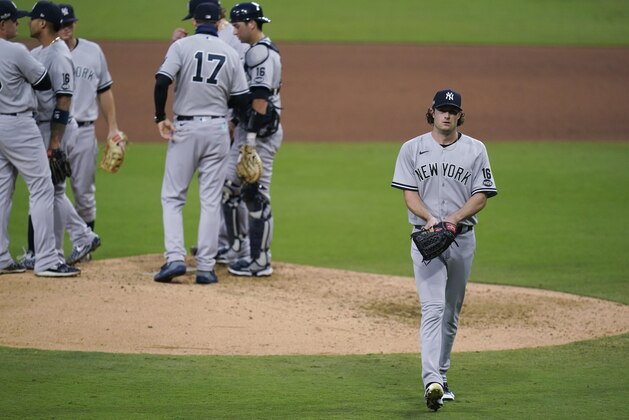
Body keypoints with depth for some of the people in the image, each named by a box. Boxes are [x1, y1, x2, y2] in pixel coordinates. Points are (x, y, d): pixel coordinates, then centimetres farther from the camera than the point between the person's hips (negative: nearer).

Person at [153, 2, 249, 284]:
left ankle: (175, 258, -9)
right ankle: (206, 267, 4)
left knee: (172, 196, 6)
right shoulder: (230, 53, 4)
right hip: (217, 129, 2)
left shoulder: (182, 46, -4)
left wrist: (160, 118, -8)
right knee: (210, 200, 6)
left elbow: (162, 81, -17)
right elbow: (241, 100, 4)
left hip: (185, 128, -2)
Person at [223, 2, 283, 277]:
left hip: (260, 131, -11)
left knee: (256, 196, -7)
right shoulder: (254, 50, 17)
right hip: (247, 130, 11)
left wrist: (251, 138, -24)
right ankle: (238, 248, 28)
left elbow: (260, 99, -22)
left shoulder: (260, 52, -16)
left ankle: (260, 261, -4)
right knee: (229, 188, 17)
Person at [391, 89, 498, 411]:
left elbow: (481, 196, -1)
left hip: (462, 238, 2)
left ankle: (441, 375, 23)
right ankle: (432, 381, -26)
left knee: (451, 312, 10)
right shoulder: (412, 149, 4)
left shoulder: (475, 150, 4)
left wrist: (453, 217, -16)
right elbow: (409, 194, -1)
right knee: (433, 309, -15)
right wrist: (430, 217, -20)